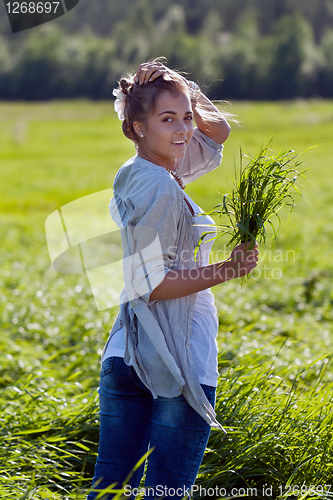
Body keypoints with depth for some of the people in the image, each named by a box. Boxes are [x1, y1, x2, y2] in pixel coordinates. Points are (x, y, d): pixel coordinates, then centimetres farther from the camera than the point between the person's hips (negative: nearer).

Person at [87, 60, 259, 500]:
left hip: (123, 358, 9)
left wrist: (194, 107, 4)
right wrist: (228, 270, -19)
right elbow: (151, 284, -18)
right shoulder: (161, 187, -15)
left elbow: (219, 132, 23)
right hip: (181, 361, -9)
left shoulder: (134, 176, 13)